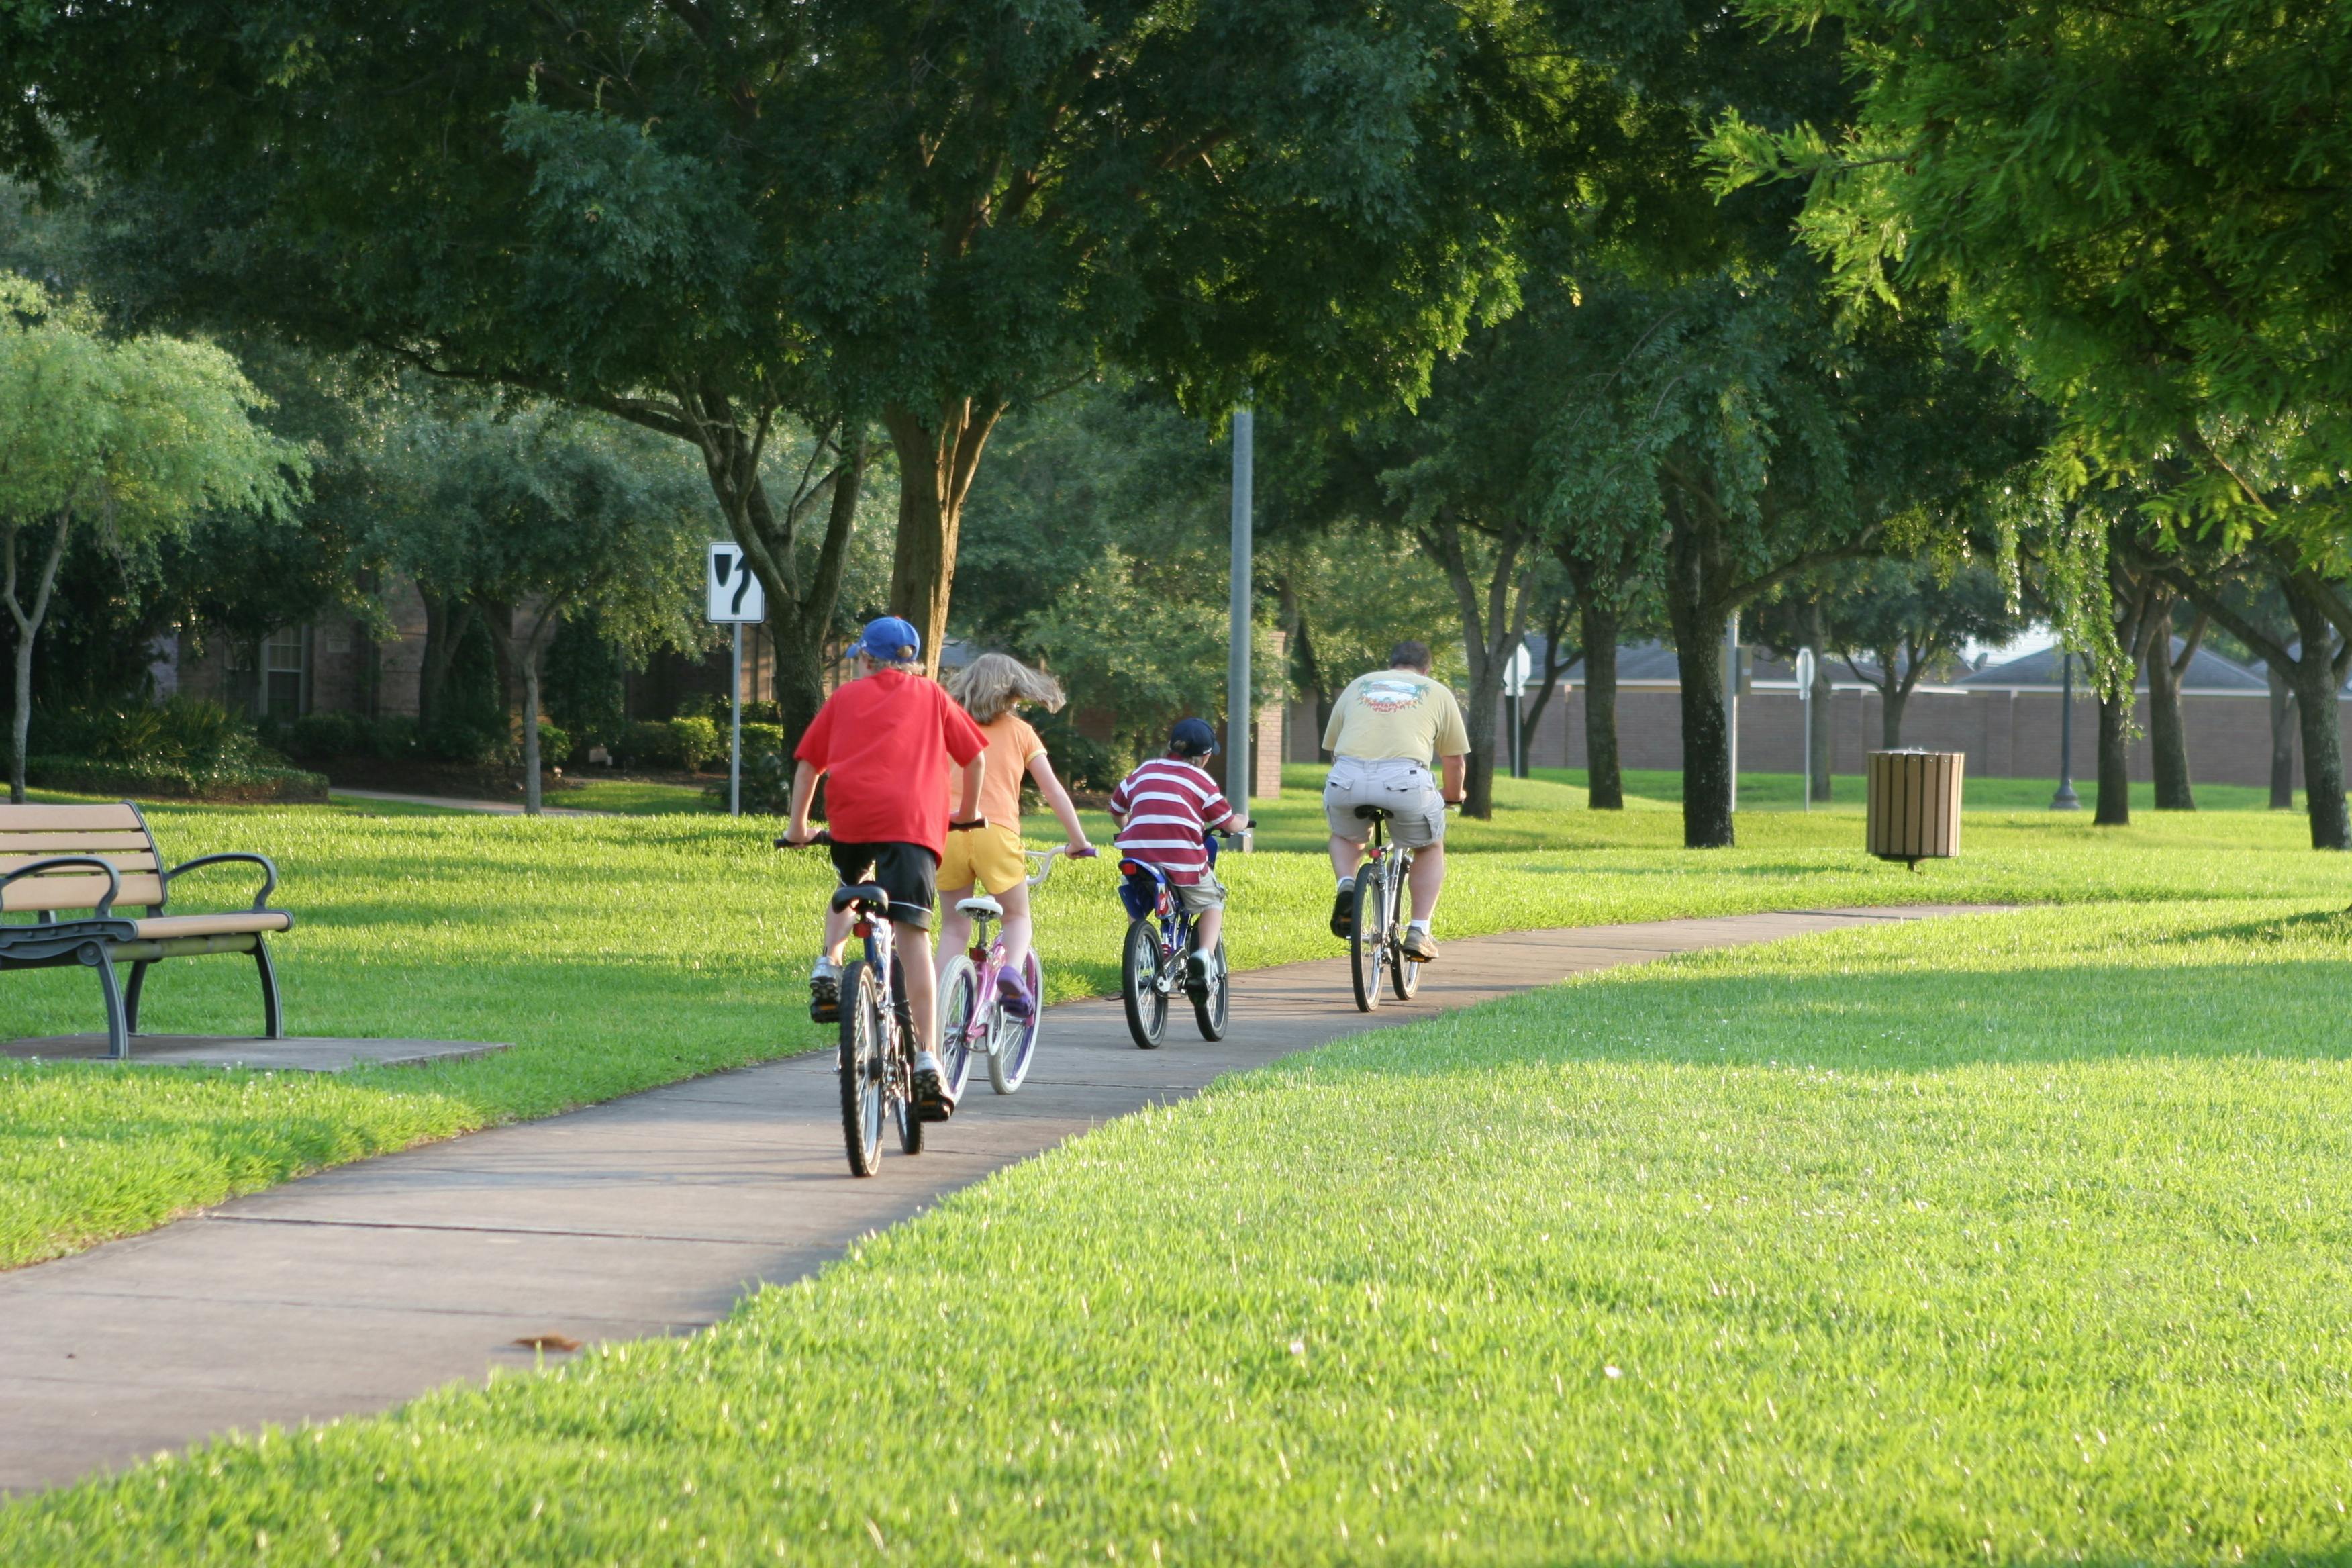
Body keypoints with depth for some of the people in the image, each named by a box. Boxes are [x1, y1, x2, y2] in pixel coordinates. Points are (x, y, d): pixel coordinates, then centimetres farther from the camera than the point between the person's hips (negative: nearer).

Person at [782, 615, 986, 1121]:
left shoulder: (845, 697, 22)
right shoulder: (930, 695, 22)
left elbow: (807, 764, 18)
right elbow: (976, 758, 20)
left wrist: (798, 825, 27)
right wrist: (967, 813, 35)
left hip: (850, 813, 1)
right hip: (914, 818, -1)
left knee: (851, 884, 36)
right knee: (913, 937, -7)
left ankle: (828, 967, 12)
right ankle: (928, 1063, -18)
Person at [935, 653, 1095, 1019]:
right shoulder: (1019, 731, 12)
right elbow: (1053, 791, 11)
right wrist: (1079, 841, 19)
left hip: (947, 829, 2)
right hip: (996, 831, -2)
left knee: (954, 928, 12)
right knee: (1017, 917, 17)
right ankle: (1012, 969, -14)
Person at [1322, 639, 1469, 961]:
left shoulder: (1358, 685, 30)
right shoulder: (1437, 692, 24)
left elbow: (1332, 747, 33)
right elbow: (1454, 759, 28)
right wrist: (1453, 796, 48)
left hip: (1348, 778, 2)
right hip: (1405, 778, -2)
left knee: (1345, 836, 34)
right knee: (1430, 849, 26)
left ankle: (1346, 885, 5)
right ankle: (1419, 931, 14)